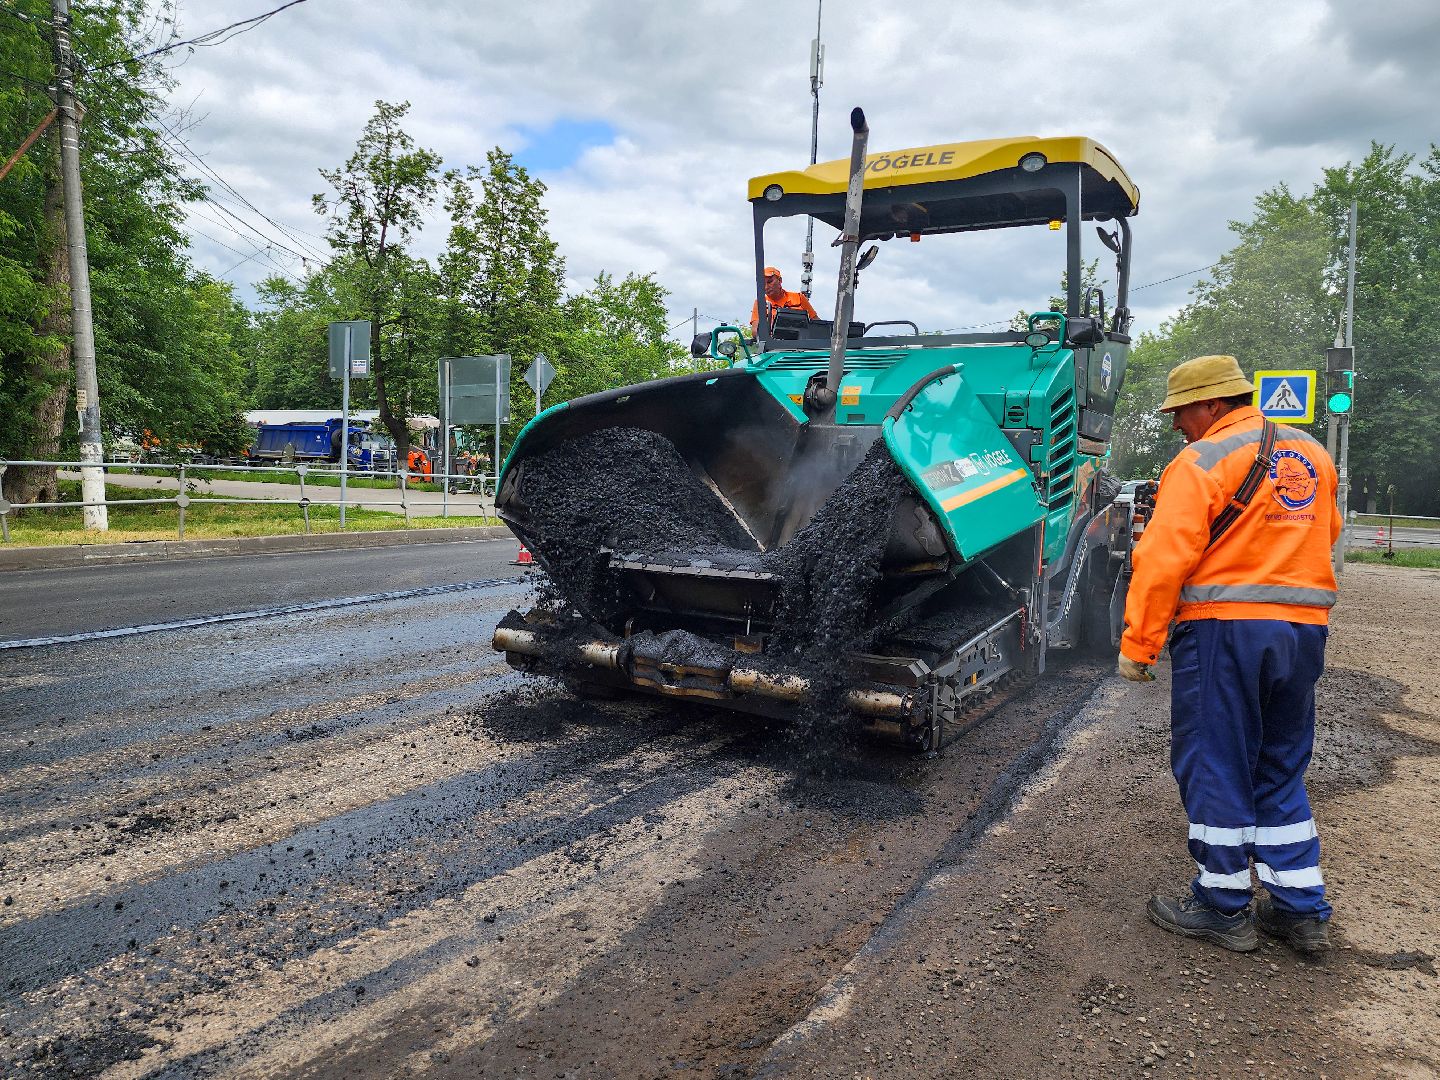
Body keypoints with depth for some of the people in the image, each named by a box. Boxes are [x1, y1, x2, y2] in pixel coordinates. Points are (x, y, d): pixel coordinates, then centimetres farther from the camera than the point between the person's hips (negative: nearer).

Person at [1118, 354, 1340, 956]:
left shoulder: (1201, 462, -11)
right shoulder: (1313, 457, 12)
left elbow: (1163, 560, -17)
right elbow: (1326, 535, 22)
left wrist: (1137, 646, -12)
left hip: (1225, 630, -7)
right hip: (1305, 632, 7)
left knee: (1213, 769, 5)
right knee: (1279, 772, 17)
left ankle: (1223, 910, 15)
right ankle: (1302, 912, 21)